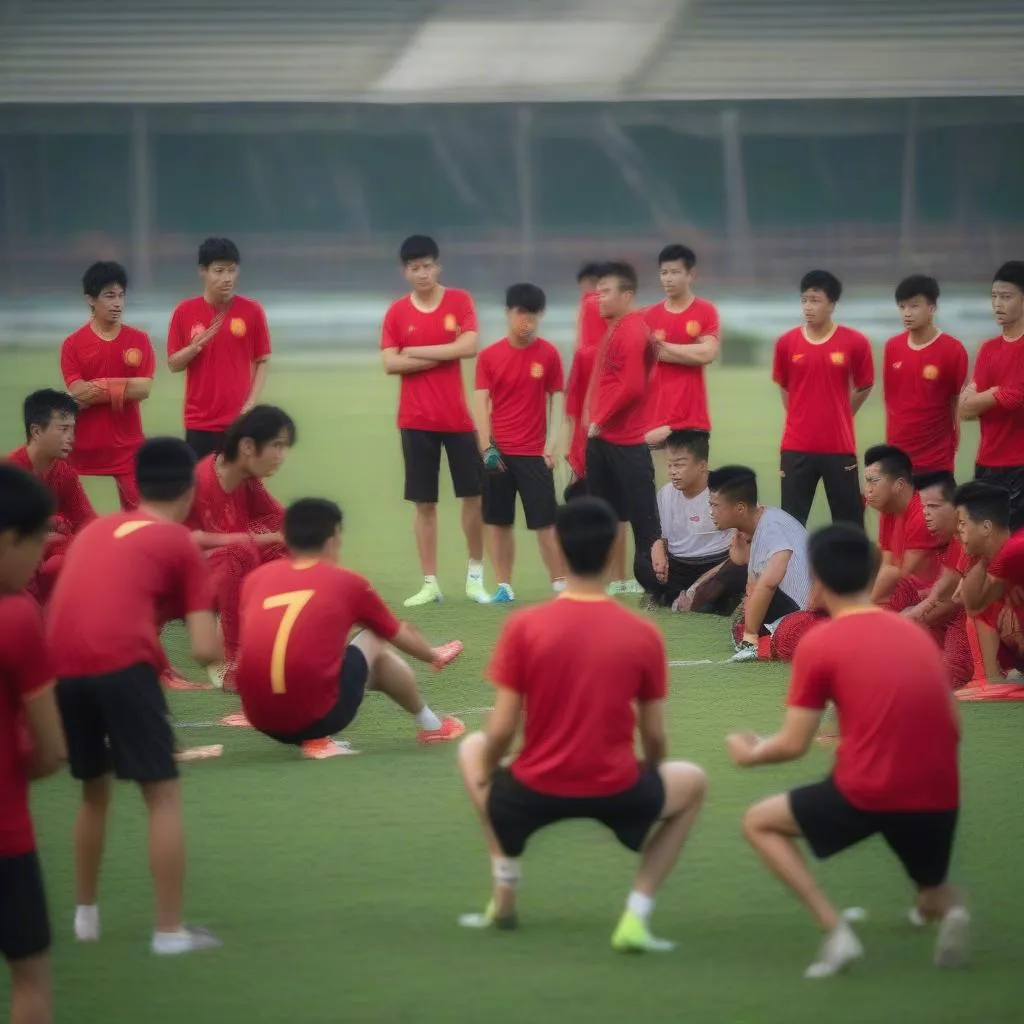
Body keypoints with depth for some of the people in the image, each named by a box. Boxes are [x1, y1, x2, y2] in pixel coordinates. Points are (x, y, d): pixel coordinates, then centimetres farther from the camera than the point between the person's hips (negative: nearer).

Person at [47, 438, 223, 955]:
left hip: (61, 666, 5)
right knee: (163, 795, 5)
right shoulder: (182, 544, 13)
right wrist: (213, 640, 28)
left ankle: (85, 915, 32)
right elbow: (206, 651, 7)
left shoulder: (95, 530, 27)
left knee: (94, 791, 26)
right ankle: (170, 930, 3)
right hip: (122, 664, -5)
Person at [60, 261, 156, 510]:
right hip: (84, 448, -1)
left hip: (127, 447, 1)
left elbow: (144, 389, -7)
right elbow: (77, 393, -10)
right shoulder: (73, 345, -1)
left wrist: (100, 389, -12)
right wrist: (124, 387, -12)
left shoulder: (139, 340, 3)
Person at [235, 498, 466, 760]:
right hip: (318, 715, -3)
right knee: (373, 642, 22)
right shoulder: (346, 583, 6)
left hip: (260, 721, 3)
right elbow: (401, 635, 25)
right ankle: (431, 726, 39)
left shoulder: (256, 578, 11)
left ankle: (316, 738, 12)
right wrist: (434, 656, 47)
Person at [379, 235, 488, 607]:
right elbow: (390, 363, -7)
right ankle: (430, 583, 6)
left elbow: (468, 347, -12)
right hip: (416, 420, 0)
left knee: (473, 494, 2)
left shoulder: (459, 300, 1)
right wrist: (444, 356, -11)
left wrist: (417, 352, -10)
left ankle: (475, 574, 17)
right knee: (424, 503, 2)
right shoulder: (397, 311, 2)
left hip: (458, 417, 0)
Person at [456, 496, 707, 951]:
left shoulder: (523, 626, -9)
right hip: (615, 791, 0)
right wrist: (646, 780, 23)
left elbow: (502, 731, -8)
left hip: (535, 789, 1)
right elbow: (654, 739, 1)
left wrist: (484, 776, 14)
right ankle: (635, 916, 12)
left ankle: (504, 895, 26)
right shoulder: (643, 634, -5)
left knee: (473, 749, 32)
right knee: (691, 782, 30)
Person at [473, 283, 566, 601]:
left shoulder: (548, 354, 0)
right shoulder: (488, 356, 1)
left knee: (546, 522, -3)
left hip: (534, 453, -1)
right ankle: (504, 586, 12)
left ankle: (560, 584, 2)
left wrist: (551, 446, -6)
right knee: (497, 522, 4)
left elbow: (556, 400, 2)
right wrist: (486, 447, -10)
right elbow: (481, 403, 0)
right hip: (498, 452, 2)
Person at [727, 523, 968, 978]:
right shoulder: (916, 633, 14)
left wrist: (748, 753, 21)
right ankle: (947, 908, -7)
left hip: (867, 794, -5)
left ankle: (836, 931, 1)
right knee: (934, 896, 32)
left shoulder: (819, 643, -1)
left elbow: (792, 745, -1)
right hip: (939, 798, 5)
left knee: (759, 823, 18)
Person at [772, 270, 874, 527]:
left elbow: (864, 387, 8)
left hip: (840, 447, -1)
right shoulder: (786, 343, 0)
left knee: (849, 523, 4)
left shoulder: (855, 343, -5)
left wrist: (838, 417, 11)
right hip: (796, 448, 1)